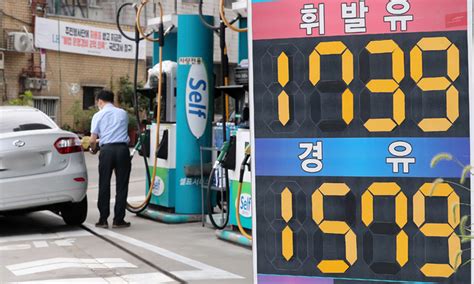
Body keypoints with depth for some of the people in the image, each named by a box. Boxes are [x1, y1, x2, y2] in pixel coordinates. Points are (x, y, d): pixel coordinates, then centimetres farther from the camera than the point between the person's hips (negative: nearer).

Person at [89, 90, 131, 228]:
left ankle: (103, 220, 8)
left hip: (107, 149, -1)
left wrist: (93, 149, 24)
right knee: (121, 185, 5)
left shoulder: (98, 115, 6)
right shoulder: (123, 113, 14)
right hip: (122, 149, 1)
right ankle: (118, 220, 6)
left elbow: (93, 140, 2)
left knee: (104, 185, 7)